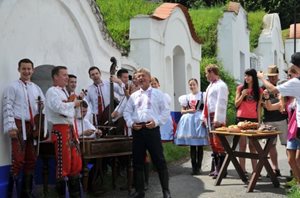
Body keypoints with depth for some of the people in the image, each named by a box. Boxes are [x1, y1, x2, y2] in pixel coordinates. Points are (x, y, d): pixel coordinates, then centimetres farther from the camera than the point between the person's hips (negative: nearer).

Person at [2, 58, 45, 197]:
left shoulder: (36, 88, 18)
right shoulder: (13, 87, 2)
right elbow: (7, 107, -6)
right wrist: (10, 127, -16)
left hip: (33, 126, 6)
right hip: (19, 125, -5)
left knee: (31, 160, 7)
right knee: (18, 160, -13)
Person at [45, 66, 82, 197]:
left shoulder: (64, 91, 19)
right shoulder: (52, 91, -8)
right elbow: (59, 107, -23)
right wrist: (73, 104, -8)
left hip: (71, 128, 9)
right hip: (61, 129, -9)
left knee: (76, 162, 10)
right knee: (63, 162, -3)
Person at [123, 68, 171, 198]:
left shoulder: (157, 93, 6)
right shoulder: (133, 96, 15)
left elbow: (165, 111, 1)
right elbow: (127, 112, 13)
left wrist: (156, 121, -12)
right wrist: (131, 123, -4)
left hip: (152, 129, -4)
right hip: (137, 130, 4)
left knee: (159, 160, -2)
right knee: (137, 162, 7)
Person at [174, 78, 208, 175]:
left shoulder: (202, 95, 3)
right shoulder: (186, 97, 13)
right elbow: (182, 111, 15)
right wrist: (188, 111, -6)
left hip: (199, 120, -3)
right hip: (189, 121, 3)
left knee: (199, 145, -1)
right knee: (192, 145, 4)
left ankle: (198, 167, 6)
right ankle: (194, 167, 10)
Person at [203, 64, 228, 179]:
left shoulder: (221, 85, -9)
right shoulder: (210, 86, 19)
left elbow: (221, 103, -16)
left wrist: (218, 119, -21)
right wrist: (204, 117, 18)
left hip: (217, 118, -10)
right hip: (210, 117, 10)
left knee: (218, 143, -8)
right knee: (213, 143, 13)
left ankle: (220, 169, -3)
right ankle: (215, 168, 21)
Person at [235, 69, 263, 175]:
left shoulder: (259, 90, 7)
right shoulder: (240, 88, 4)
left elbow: (258, 107, 8)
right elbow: (236, 104, 5)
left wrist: (259, 120, 3)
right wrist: (243, 95, -11)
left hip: (253, 119, 1)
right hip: (241, 118, -1)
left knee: (253, 146, 4)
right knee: (242, 145, -1)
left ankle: (255, 169, 7)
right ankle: (243, 170, 0)